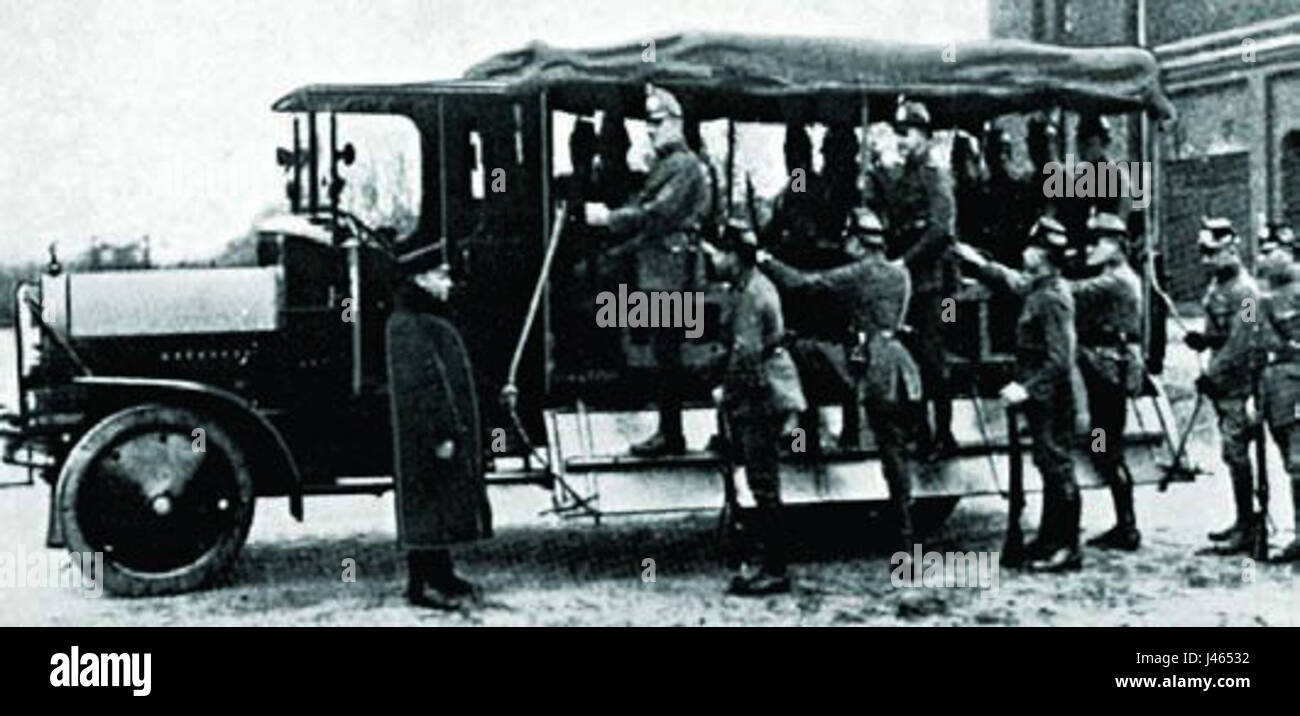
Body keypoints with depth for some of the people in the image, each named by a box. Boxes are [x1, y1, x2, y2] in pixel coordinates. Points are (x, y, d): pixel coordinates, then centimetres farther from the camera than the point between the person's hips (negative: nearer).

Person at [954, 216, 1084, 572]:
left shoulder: (1052, 298, -20)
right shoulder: (1038, 287, 7)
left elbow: (1059, 359, -24)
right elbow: (1009, 279, 29)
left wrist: (1027, 388, -25)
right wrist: (977, 262, 25)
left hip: (1051, 398, -10)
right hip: (1043, 398, 10)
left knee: (1057, 467, -4)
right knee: (1050, 466, 16)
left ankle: (1067, 549, 2)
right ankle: (1050, 540, 25)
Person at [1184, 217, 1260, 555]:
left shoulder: (1244, 290, -16)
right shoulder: (1217, 284, 13)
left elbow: (1239, 343, -20)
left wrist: (1212, 375, -17)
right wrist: (1200, 339, 1)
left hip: (1236, 381, -9)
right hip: (1221, 381, 9)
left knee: (1236, 451, -9)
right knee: (1233, 452, 12)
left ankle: (1247, 529, -5)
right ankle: (1243, 522, 19)